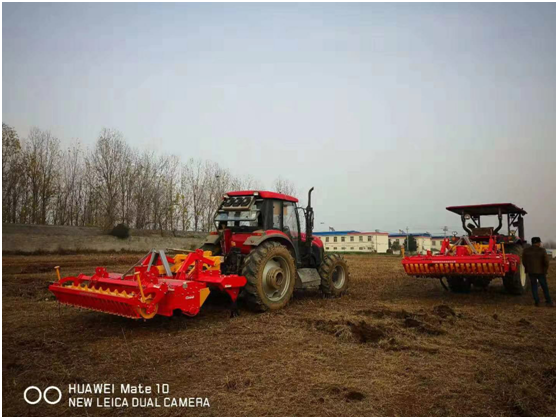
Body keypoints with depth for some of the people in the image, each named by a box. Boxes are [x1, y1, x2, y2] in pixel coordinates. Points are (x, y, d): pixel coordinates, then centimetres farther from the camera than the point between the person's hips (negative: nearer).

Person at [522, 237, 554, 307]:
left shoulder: (526, 251, -3)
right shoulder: (542, 250, -9)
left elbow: (524, 262, 0)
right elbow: (546, 261, -11)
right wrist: (545, 269, 5)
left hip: (531, 271, 1)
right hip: (541, 271, -1)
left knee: (534, 285, 11)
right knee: (544, 287, 12)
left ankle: (537, 301, 7)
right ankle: (549, 301, 14)